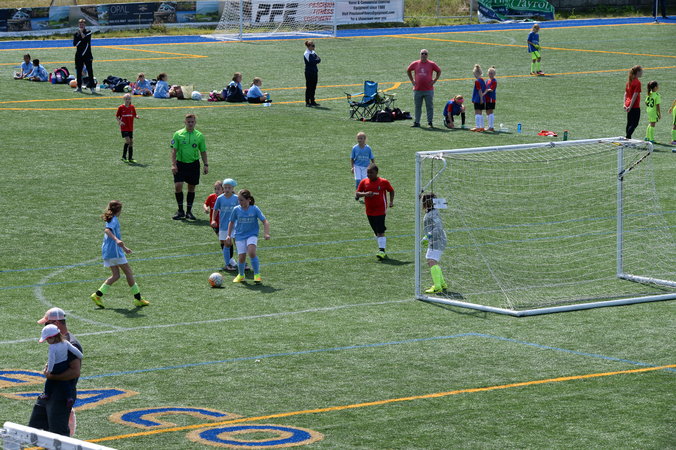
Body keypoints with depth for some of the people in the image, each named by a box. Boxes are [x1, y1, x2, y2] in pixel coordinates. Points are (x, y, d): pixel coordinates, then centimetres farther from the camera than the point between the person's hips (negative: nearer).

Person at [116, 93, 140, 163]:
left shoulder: (132, 107, 5)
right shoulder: (121, 107, -4)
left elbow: (135, 115, 13)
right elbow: (117, 116, 2)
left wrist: (137, 116, -11)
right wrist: (119, 122, -16)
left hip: (130, 128, 4)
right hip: (124, 128, -4)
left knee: (131, 142, 5)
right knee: (127, 140, -18)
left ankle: (130, 158, 13)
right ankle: (124, 156, -6)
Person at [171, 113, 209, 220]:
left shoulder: (199, 136, 4)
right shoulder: (178, 134, -1)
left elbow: (203, 151, 9)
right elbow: (174, 150, -2)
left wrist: (206, 165, 2)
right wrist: (173, 164, -11)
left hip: (194, 164, 2)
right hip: (180, 163, -2)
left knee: (191, 188, 5)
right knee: (178, 186, -12)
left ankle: (189, 211, 15)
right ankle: (180, 210, 2)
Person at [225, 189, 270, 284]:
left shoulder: (255, 209, -10)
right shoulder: (236, 209, -5)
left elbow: (265, 221, -8)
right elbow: (232, 222, 11)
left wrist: (266, 233, -21)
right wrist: (229, 235, 7)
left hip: (252, 235, -2)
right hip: (240, 236, 2)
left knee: (251, 252, -26)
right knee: (241, 257, -4)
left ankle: (257, 274, -12)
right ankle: (241, 275, 25)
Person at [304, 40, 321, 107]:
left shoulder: (313, 53, 13)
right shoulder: (306, 54, -11)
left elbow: (319, 60, 6)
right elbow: (311, 62, -20)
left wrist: (317, 59, -14)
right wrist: (317, 60, -6)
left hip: (314, 71, 8)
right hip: (309, 72, -7)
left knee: (313, 87, 10)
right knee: (309, 87, -4)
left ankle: (312, 101, 16)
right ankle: (307, 102, 0)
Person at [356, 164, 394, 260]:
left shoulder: (383, 182, -5)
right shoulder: (364, 182, 2)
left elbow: (391, 191, 9)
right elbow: (357, 193, 3)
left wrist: (391, 201, -3)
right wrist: (365, 194, -16)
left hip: (380, 211, -4)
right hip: (369, 211, 4)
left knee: (380, 232, -13)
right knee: (376, 232, 15)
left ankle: (382, 251, -15)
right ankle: (381, 247, 30)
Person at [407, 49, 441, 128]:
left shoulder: (431, 64, -1)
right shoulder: (415, 64, 3)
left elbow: (439, 72, 11)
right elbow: (408, 71, 19)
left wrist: (434, 81, 2)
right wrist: (412, 81, 11)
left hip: (428, 90, -2)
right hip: (417, 90, 2)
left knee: (430, 107, 0)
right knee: (418, 107, 8)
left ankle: (430, 122, 5)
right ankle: (417, 122, 14)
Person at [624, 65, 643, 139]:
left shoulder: (629, 81, 11)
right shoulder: (637, 82, -15)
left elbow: (626, 93, 12)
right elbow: (635, 95, -19)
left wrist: (625, 104, 10)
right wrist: (630, 106, -20)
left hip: (628, 105, 8)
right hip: (635, 106, -8)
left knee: (629, 123, 14)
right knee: (635, 124, -5)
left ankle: (628, 138, 17)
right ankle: (628, 137, -13)